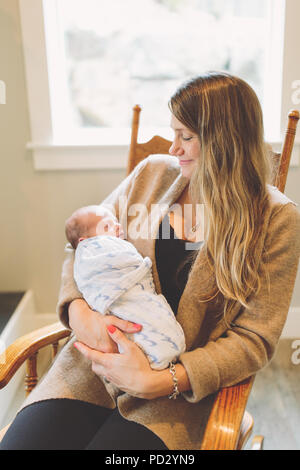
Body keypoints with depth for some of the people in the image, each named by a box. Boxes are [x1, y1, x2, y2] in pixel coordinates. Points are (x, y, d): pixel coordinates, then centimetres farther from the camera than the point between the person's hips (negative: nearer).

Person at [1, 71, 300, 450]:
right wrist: (79, 312, -11)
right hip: (98, 359, 3)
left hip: (178, 387, -3)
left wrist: (156, 382, -18)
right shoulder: (153, 173, 5)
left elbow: (255, 338, -8)